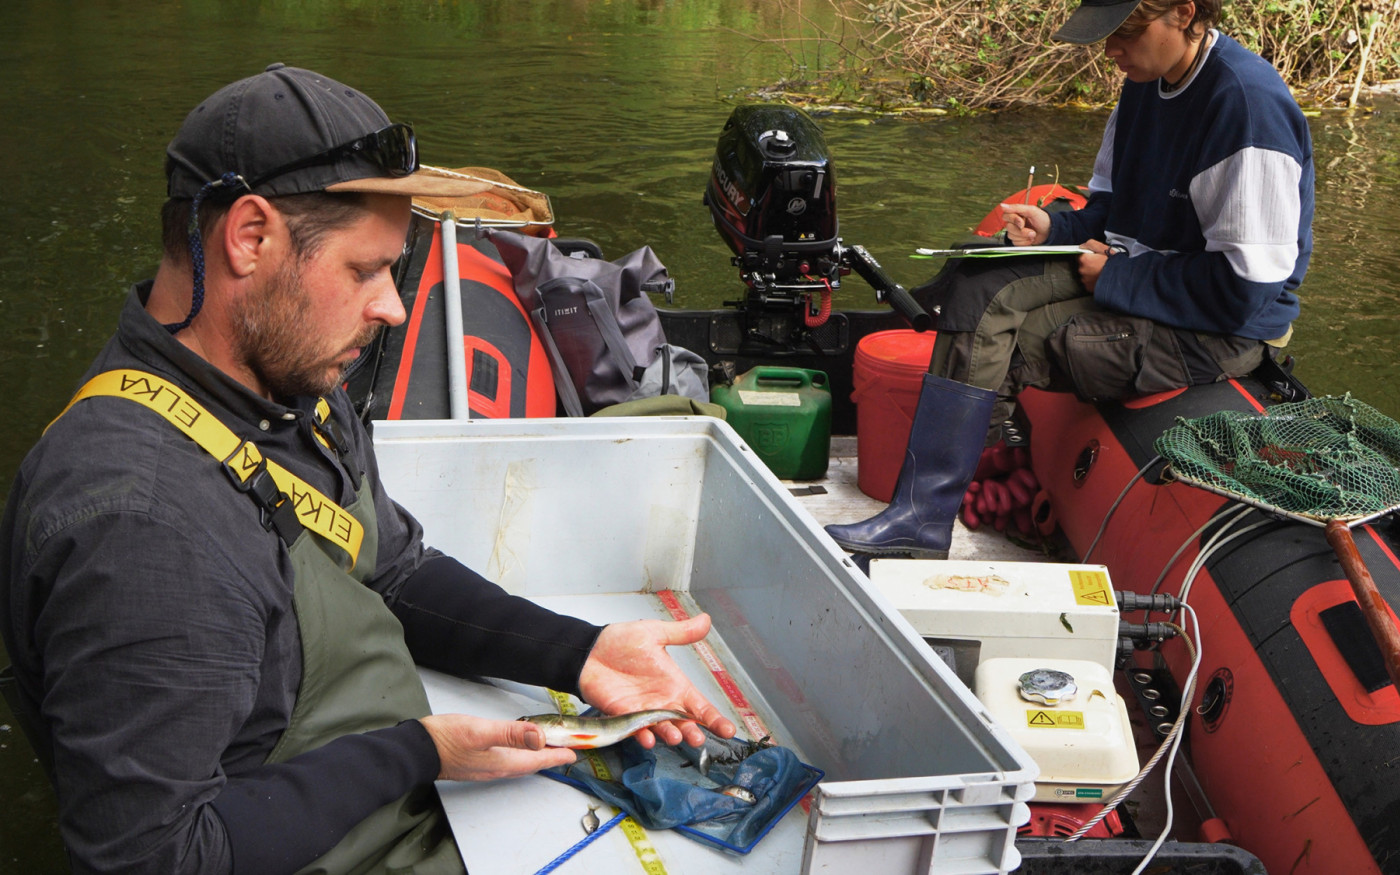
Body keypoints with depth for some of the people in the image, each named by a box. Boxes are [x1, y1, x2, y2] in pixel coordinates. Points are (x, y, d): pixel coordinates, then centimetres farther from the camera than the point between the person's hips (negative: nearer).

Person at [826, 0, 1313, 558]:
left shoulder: (1248, 104, -23)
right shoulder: (1149, 81, 7)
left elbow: (1244, 284, -24)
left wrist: (1115, 277, -16)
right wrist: (1055, 229, -1)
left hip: (1221, 329, -9)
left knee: (992, 345, -18)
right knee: (978, 290, -9)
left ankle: (922, 517, -5)